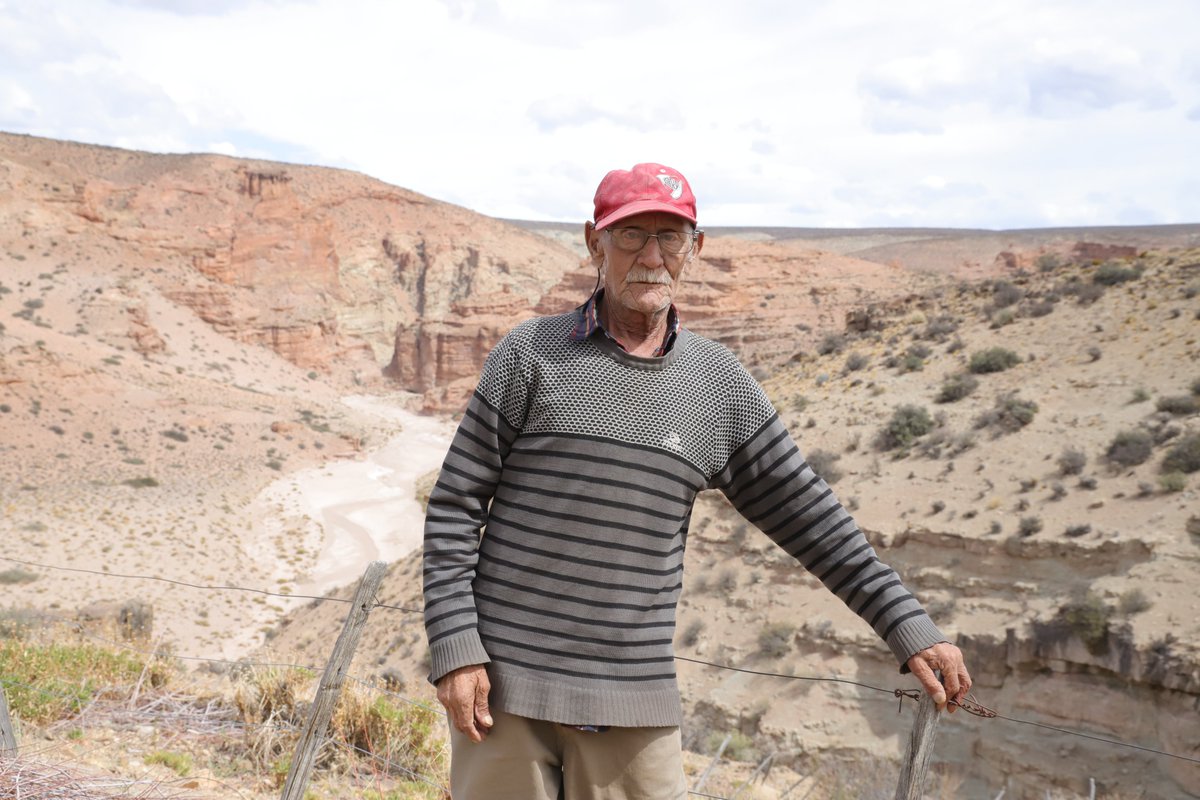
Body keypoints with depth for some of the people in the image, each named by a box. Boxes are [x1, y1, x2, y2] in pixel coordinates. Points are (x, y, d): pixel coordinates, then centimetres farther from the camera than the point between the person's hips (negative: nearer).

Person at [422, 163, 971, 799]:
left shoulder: (722, 387, 5)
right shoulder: (531, 354, -2)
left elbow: (809, 518, 10)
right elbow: (455, 507, -1)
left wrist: (910, 629, 8)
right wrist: (454, 650, -8)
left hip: (636, 701, 2)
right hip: (505, 683, -2)